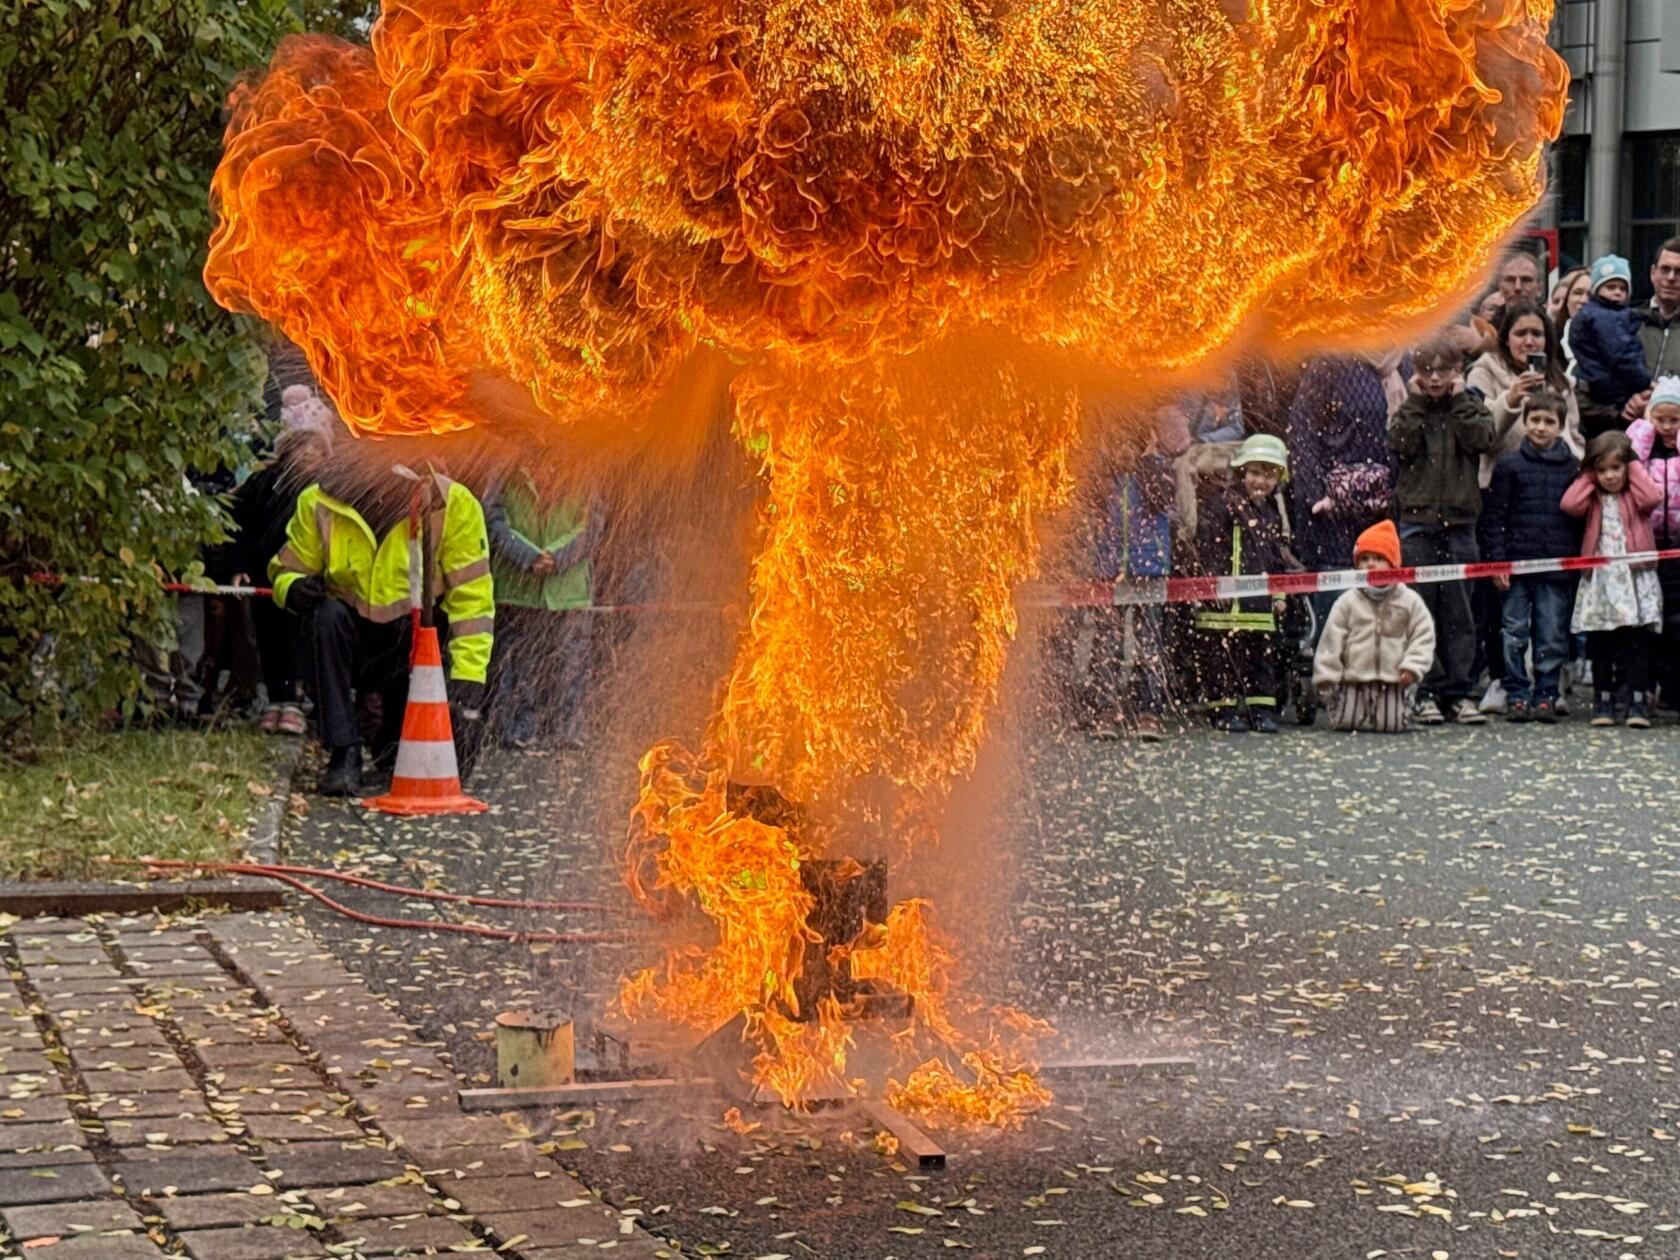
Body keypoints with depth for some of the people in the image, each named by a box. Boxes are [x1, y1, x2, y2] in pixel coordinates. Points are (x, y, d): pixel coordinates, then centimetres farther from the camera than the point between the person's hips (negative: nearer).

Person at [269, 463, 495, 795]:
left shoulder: (452, 503, -12)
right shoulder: (319, 503, -9)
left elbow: (472, 597, -12)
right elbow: (287, 568, 5)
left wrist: (468, 677, -20)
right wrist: (294, 588, -21)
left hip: (414, 643, -1)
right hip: (350, 641, 1)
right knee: (327, 616, -33)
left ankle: (393, 745, 18)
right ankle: (344, 754, -23)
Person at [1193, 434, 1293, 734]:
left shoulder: (1272, 513, 16)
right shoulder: (1223, 507, -7)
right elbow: (1208, 551, -11)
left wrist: (1278, 594, 17)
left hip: (1262, 602, 7)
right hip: (1227, 602, -7)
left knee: (1264, 656, 9)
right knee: (1225, 656, -3)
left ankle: (1262, 709, 16)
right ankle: (1224, 709, 5)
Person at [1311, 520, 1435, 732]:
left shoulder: (1410, 601, 2)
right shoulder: (1347, 602, 1)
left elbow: (1423, 637, 3)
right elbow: (1331, 641, 1)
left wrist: (1412, 666, -9)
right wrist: (1326, 678, -3)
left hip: (1393, 682, 0)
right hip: (1354, 681, 1)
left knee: (1392, 724, -12)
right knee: (1344, 722, -8)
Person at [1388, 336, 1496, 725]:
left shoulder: (1469, 407, 10)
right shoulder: (1410, 410, 9)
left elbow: (1481, 440, -9)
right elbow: (1401, 444, -10)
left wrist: (1459, 399, -4)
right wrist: (1417, 400, -5)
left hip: (1459, 521, 0)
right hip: (1417, 520, 0)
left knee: (1458, 610, 1)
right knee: (1422, 609, -1)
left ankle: (1457, 692, 4)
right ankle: (1428, 692, 3)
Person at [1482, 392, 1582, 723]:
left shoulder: (1573, 468, 8)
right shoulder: (1509, 465, 4)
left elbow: (1581, 516, 11)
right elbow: (1494, 516, 2)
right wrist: (1497, 559, -6)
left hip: (1558, 567, 1)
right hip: (1517, 564, -1)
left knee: (1553, 636, 2)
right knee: (1514, 634, 1)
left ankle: (1546, 695, 10)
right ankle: (1516, 695, 8)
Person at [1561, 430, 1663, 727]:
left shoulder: (1634, 494, 5)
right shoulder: (1593, 498, 12)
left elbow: (1652, 498, -17)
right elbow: (1569, 504, -7)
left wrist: (1634, 468, -5)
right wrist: (1588, 477, 2)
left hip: (1635, 579, -3)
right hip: (1599, 581, 3)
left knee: (1637, 645, -5)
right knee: (1600, 647, 5)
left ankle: (1639, 702, -4)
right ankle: (1603, 702, 12)